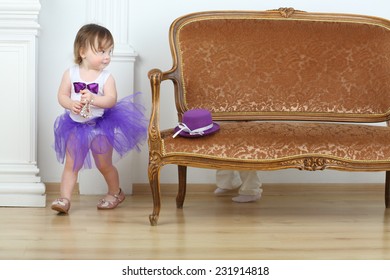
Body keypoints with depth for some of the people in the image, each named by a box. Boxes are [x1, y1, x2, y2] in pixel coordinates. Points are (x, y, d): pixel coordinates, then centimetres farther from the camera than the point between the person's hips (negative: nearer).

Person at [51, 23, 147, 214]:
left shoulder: (106, 77, -11)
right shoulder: (71, 73, -5)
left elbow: (111, 100, -22)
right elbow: (62, 96, -5)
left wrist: (93, 99, -38)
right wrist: (71, 104, -25)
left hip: (100, 125, -2)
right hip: (76, 125, 2)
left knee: (104, 165, 9)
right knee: (71, 165, 2)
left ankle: (115, 193, 30)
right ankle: (64, 199, 4)